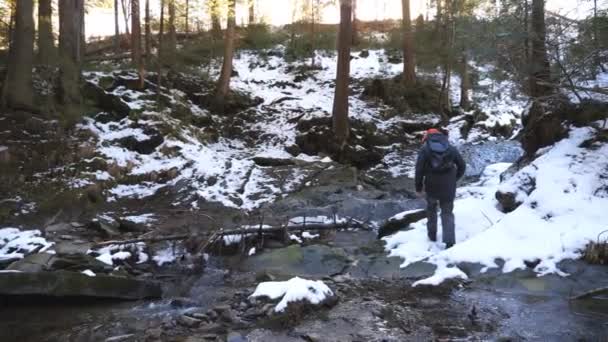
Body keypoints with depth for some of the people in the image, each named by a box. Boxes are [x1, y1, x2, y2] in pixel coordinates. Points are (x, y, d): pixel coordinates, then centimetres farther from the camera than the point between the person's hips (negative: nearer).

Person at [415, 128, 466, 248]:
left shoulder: (425, 149, -2)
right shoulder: (451, 148, 7)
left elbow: (419, 170, -10)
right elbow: (462, 166, 7)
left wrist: (418, 188, -1)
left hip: (431, 187, -1)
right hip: (448, 187, 1)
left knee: (431, 208, 25)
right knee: (448, 213, 10)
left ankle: (432, 234, 33)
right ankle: (449, 241, -4)